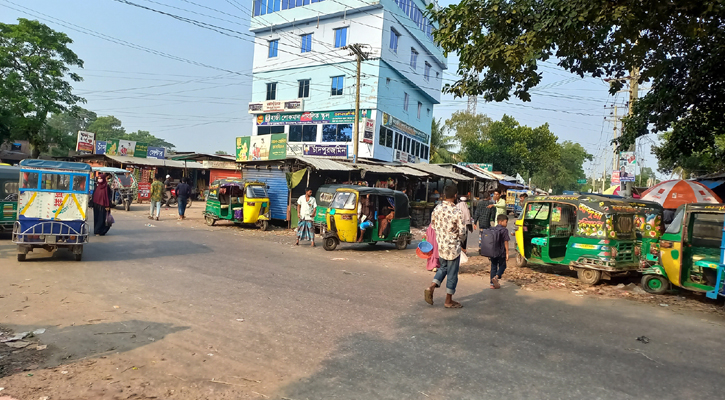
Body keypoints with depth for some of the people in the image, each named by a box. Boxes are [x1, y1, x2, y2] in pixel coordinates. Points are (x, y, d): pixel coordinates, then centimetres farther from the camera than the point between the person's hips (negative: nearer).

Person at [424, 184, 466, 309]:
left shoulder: (437, 208, -4)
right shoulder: (456, 212, -20)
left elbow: (433, 223, 8)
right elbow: (462, 232, -16)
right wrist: (457, 237, 6)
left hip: (440, 245, 5)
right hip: (453, 247, -5)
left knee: (443, 267, 24)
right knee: (452, 273, 7)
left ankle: (431, 287, 8)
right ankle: (448, 301, 17)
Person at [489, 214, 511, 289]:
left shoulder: (492, 229, 7)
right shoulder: (504, 230, -10)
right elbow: (506, 242, -12)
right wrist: (507, 253, -7)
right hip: (501, 252, -5)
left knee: (493, 267, 12)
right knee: (502, 266, 11)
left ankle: (492, 283, 12)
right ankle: (496, 277, -14)